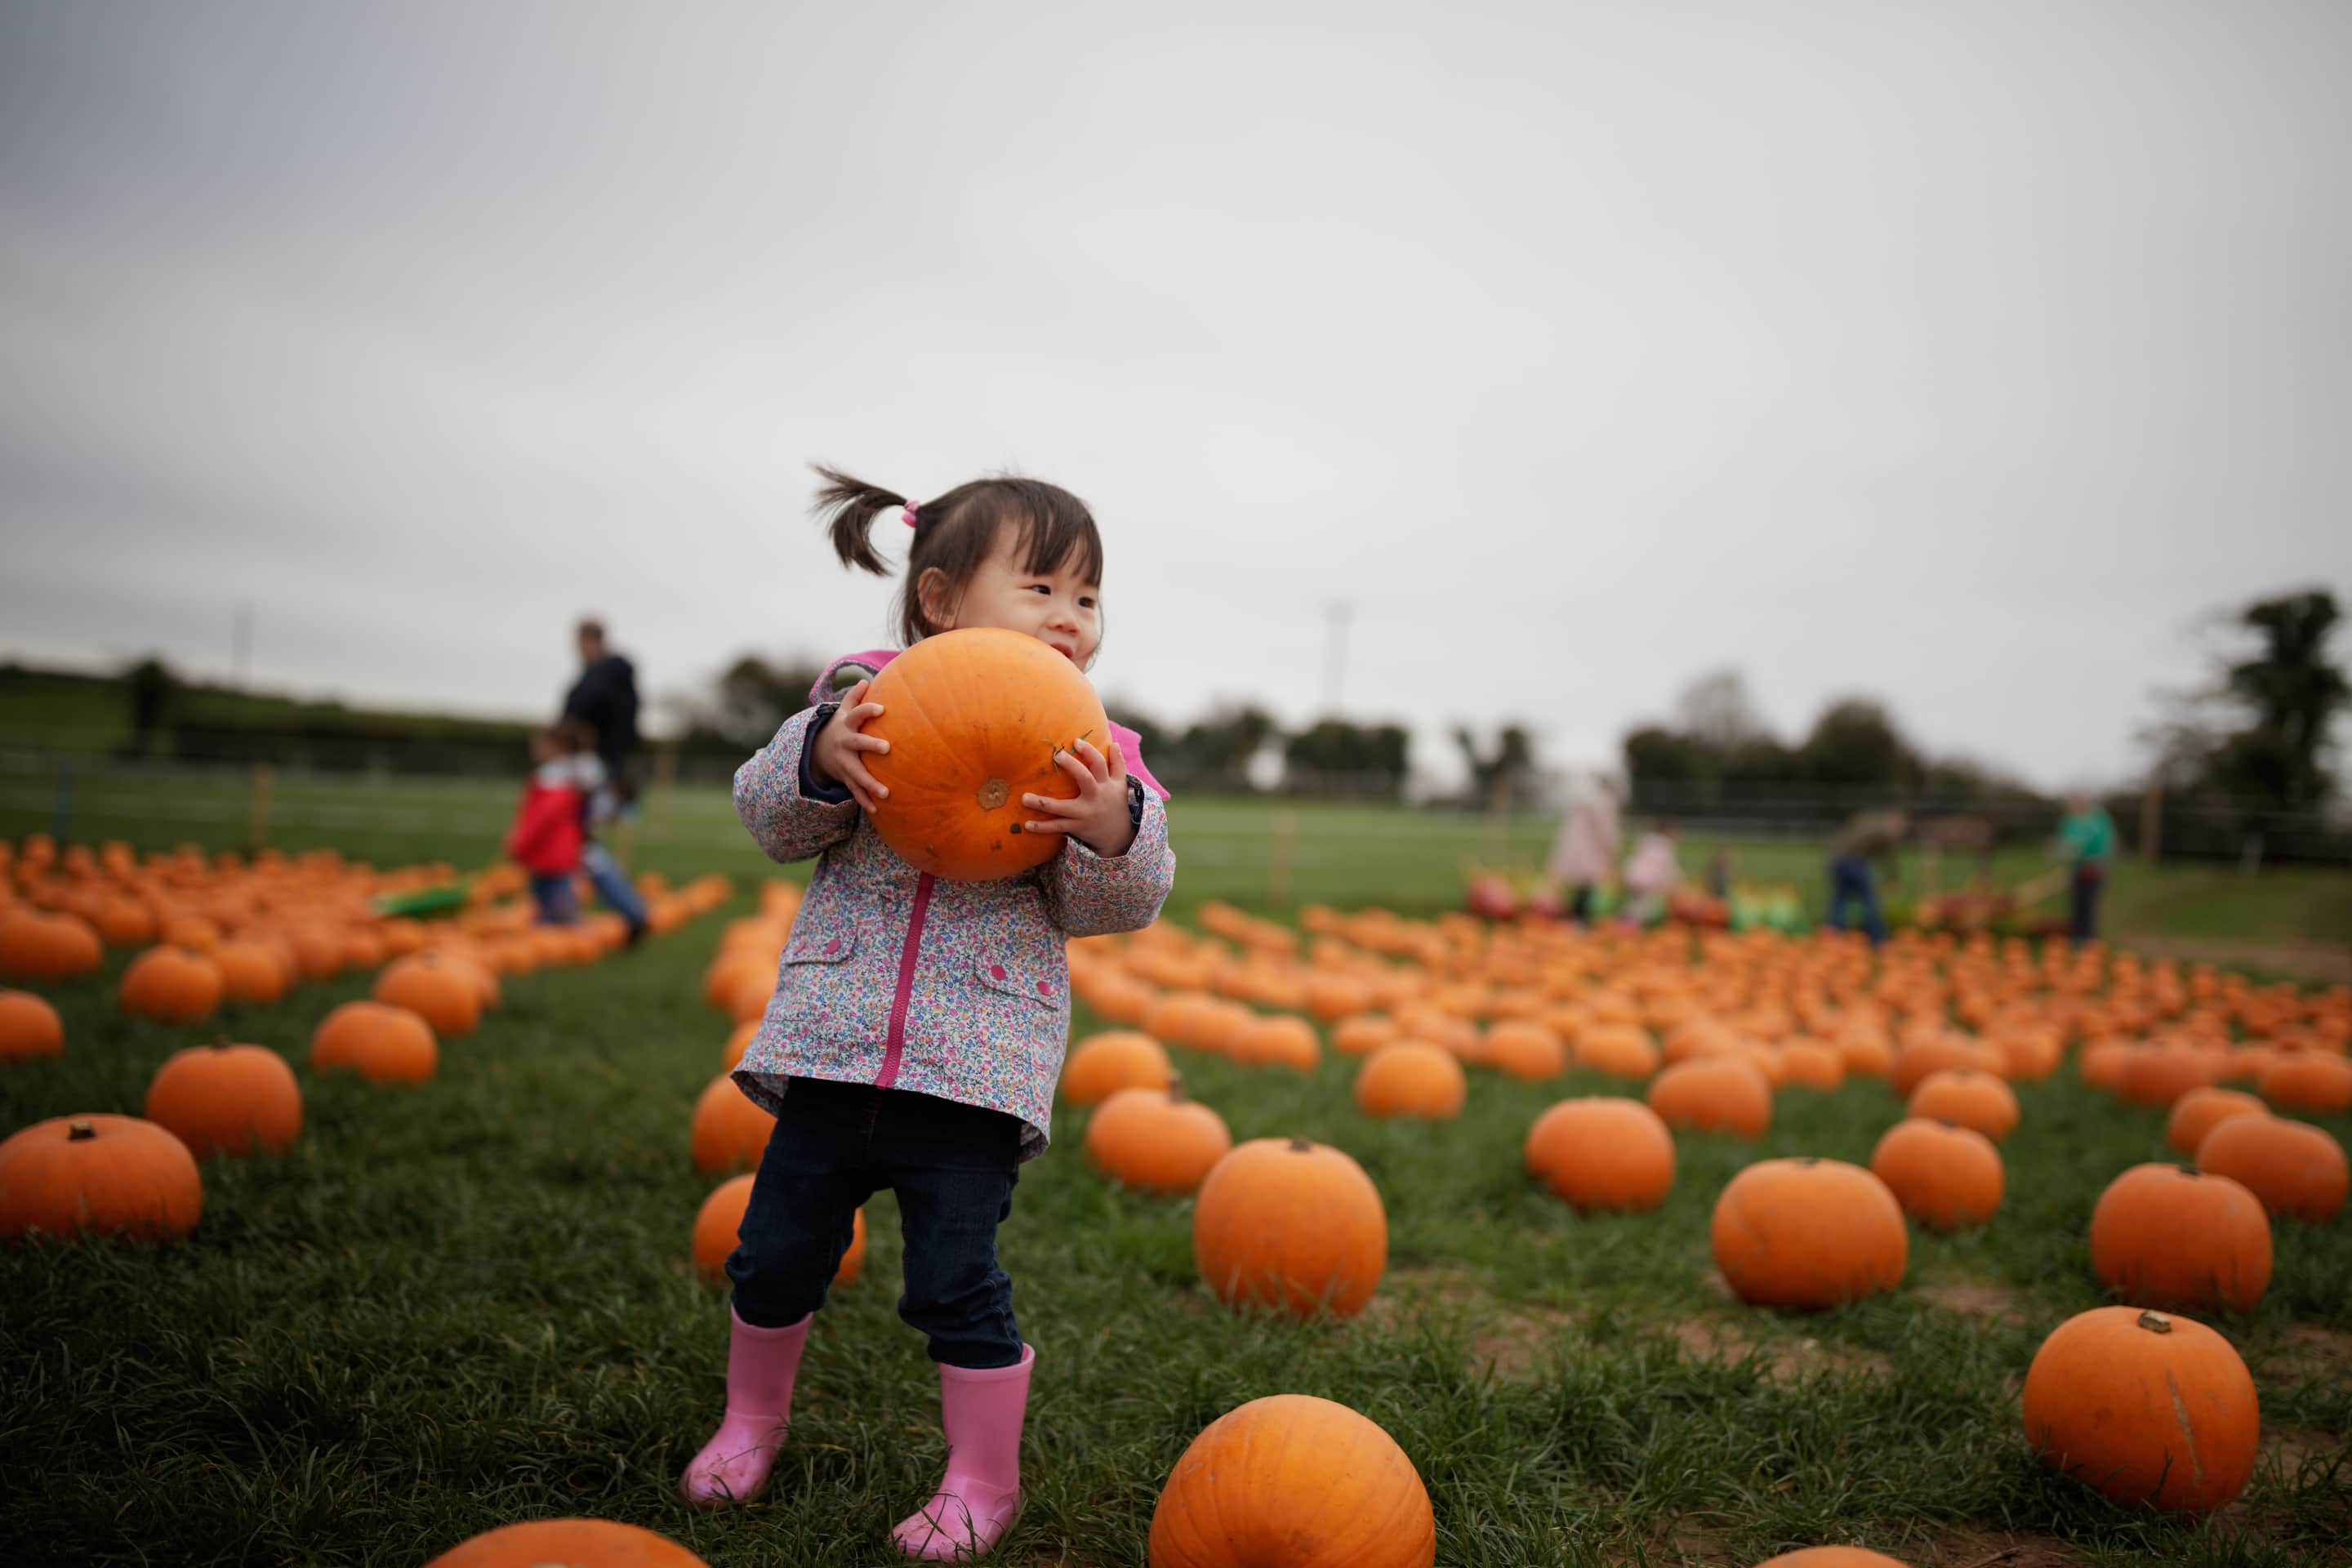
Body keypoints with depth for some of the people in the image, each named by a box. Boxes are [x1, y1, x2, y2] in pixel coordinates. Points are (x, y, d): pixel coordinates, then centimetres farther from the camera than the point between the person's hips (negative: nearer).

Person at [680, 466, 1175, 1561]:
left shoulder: (1090, 753, 0)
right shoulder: (866, 696, 2)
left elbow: (1117, 906, -4)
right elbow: (768, 815, -1)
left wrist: (1116, 832, -25)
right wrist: (819, 758, -21)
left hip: (979, 1063, -2)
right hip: (837, 1042, 2)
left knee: (954, 1280, -1)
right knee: (776, 1252, 14)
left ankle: (982, 1480, 22)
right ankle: (752, 1419, 42)